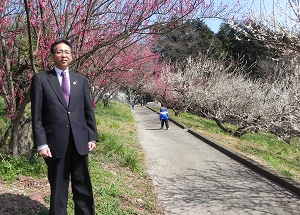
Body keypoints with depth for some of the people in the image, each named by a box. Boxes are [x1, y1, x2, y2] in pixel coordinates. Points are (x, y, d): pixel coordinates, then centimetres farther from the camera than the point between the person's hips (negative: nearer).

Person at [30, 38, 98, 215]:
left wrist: (92, 137, 4)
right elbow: (37, 115, -3)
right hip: (55, 142, -2)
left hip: (79, 141, 3)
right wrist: (41, 143, -9)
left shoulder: (81, 80, 10)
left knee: (83, 186, 11)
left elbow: (89, 111, 10)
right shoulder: (41, 79, 1)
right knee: (58, 187, 10)